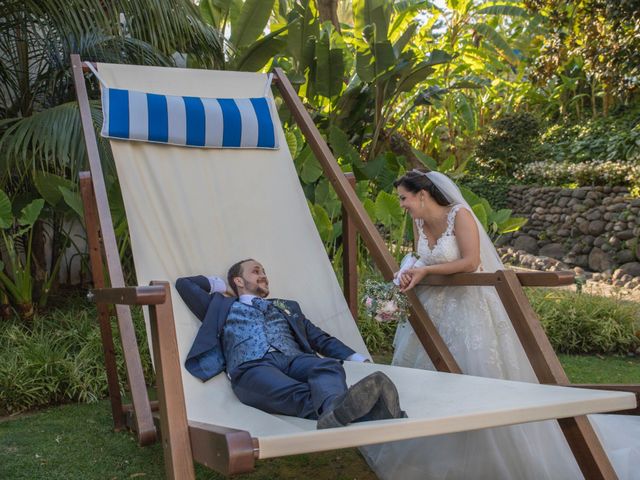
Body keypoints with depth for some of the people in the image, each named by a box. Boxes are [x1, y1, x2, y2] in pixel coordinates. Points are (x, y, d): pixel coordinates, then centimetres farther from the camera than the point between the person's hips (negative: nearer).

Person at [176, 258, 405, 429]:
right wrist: (218, 284, 38)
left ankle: (336, 410, -68)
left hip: (293, 359, 4)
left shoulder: (287, 307, 37)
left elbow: (321, 339, 30)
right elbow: (183, 284, 27)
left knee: (328, 366, -35)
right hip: (251, 367, -4)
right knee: (298, 394, -39)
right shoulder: (222, 307, 30)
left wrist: (358, 359, 16)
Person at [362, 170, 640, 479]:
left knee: (480, 376, -6)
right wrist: (411, 274, -10)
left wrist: (425, 271, -21)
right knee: (422, 371, 10)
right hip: (436, 307, 8)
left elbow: (470, 262, -23)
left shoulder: (459, 215, -18)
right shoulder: (420, 222, 3)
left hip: (471, 306, -8)